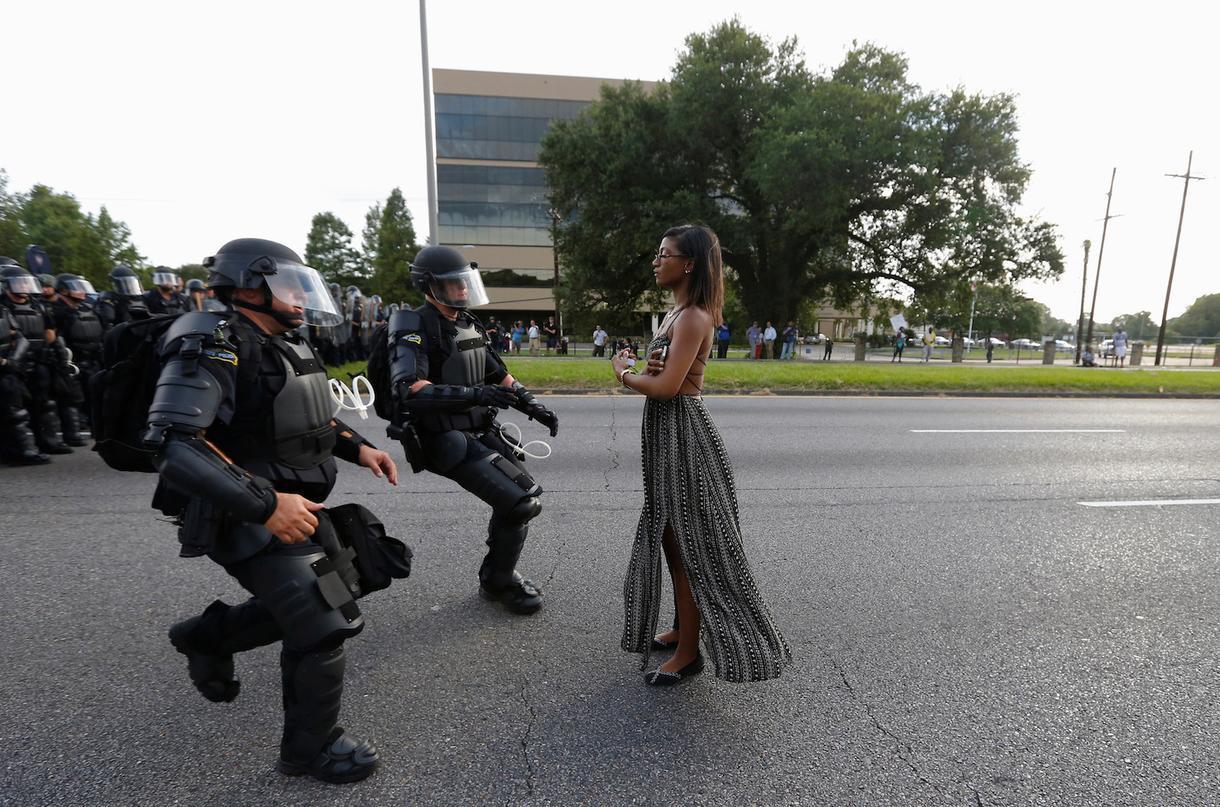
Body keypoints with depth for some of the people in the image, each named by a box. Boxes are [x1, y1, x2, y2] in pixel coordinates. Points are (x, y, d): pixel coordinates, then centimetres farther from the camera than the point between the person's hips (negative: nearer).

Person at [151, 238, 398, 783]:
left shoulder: (289, 344, 9)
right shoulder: (213, 347, -18)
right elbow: (171, 443, -27)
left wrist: (358, 447, 7)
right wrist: (265, 504, -31)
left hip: (295, 504, 9)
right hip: (251, 519, -9)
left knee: (310, 603, 20)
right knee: (325, 623, -6)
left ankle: (205, 636, 40)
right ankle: (311, 747, 19)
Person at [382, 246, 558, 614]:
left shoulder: (469, 324, 12)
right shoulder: (415, 329, -14)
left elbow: (498, 374, 19)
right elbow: (408, 391, -29)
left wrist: (534, 407, 10)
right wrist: (472, 394, -38)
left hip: (481, 431, 9)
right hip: (447, 441, -9)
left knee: (524, 494, 11)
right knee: (520, 503, -14)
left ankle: (498, 572, 31)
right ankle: (497, 581, 12)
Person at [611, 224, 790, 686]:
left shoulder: (693, 317, -16)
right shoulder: (676, 312, 14)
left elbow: (667, 385, -23)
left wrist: (624, 374, -6)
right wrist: (648, 365, -7)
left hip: (683, 435, -10)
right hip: (666, 433, 10)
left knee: (689, 545, 1)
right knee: (672, 540, 18)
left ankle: (689, 652, 17)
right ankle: (683, 629, 35)